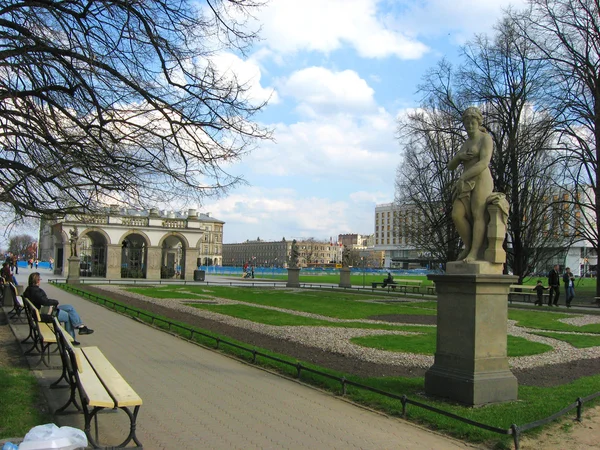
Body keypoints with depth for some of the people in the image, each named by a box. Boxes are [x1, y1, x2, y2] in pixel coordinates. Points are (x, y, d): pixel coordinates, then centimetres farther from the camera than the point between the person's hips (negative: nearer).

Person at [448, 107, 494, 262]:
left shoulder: (486, 138, -1)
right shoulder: (465, 144, 24)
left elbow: (484, 163, -17)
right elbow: (451, 166, 19)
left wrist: (463, 177, -18)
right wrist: (459, 156, -3)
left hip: (481, 181, -7)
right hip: (467, 185, 7)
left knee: (478, 216, -18)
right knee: (457, 215, -12)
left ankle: (474, 253, -24)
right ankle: (468, 247, 0)